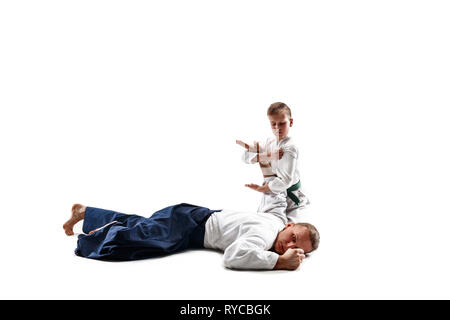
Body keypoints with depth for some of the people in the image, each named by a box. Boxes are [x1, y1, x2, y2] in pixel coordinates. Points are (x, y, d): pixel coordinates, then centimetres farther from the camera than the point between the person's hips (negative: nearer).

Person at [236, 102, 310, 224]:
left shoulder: (289, 148, -22)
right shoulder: (269, 142, 3)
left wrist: (261, 188, -19)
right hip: (270, 192, 7)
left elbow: (285, 181, -29)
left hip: (285, 195, -7)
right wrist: (266, 155, -24)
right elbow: (246, 157, -7)